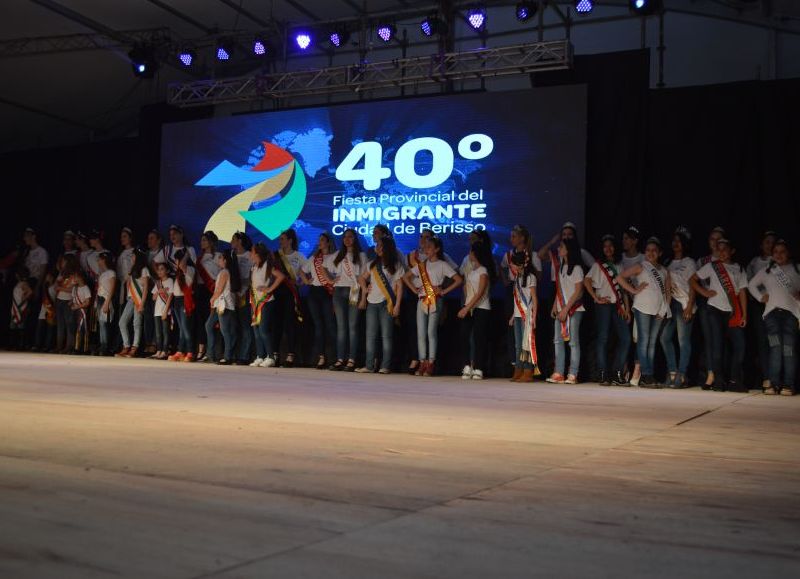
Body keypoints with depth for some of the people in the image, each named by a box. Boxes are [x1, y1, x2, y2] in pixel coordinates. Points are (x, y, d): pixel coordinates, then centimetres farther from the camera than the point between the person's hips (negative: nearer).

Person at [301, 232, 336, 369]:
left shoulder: (334, 257, 1)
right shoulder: (313, 258, 19)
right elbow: (302, 270, 29)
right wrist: (306, 281, 15)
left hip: (328, 292, -5)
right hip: (314, 292, 5)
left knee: (330, 324, -9)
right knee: (318, 324, 2)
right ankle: (321, 357, 2)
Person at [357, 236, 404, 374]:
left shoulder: (396, 265, 1)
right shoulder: (373, 264, 15)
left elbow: (399, 286, -3)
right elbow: (361, 278, 23)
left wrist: (397, 305, -10)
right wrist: (365, 289, 6)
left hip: (387, 304, -5)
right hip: (372, 303, 5)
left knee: (386, 335, -4)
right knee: (370, 335, 4)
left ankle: (386, 366, -2)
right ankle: (369, 365, 7)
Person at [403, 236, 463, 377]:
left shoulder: (442, 265, 0)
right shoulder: (421, 265, 14)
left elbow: (459, 280, -6)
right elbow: (406, 277, 22)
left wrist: (444, 291, -9)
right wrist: (415, 290, 9)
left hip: (435, 301, -5)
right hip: (422, 300, 5)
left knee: (431, 332, -8)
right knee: (421, 333, 1)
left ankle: (431, 364, -4)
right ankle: (422, 363, 5)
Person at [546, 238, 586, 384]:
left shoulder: (576, 268, -7)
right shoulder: (560, 266, 15)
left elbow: (578, 291, -11)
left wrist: (566, 309, -15)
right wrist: (555, 306, 7)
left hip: (574, 309, -7)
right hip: (561, 309, 7)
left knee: (573, 341, -6)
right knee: (558, 341, 2)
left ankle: (572, 375, -5)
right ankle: (558, 374, 2)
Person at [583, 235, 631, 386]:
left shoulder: (619, 266, 19)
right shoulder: (598, 265, 5)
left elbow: (624, 288, 16)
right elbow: (586, 281, -8)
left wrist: (627, 308, 8)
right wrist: (597, 298, -13)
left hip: (618, 306, 5)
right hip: (604, 305, -4)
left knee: (625, 338, -4)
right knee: (603, 338, -4)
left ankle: (617, 373, 4)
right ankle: (602, 375, -1)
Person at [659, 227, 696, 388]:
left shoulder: (689, 263, 3)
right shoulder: (669, 263, 19)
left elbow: (692, 286, -3)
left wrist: (689, 306, -13)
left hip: (684, 304, -6)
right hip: (670, 303, 6)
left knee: (683, 340, -7)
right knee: (665, 337, 2)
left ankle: (681, 375, -6)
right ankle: (672, 372, 9)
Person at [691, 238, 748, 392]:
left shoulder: (739, 269, 12)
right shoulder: (711, 266, 6)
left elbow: (742, 292, 8)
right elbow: (693, 280, 8)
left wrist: (744, 315, 1)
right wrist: (704, 292, -6)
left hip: (733, 312, 2)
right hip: (716, 310, -2)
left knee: (739, 344, -5)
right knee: (717, 345, -3)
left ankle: (734, 381, 4)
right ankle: (718, 381, 3)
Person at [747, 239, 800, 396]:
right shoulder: (766, 271, 18)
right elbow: (751, 285, 24)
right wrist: (761, 297, 11)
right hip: (772, 311, 1)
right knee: (775, 347, -11)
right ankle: (773, 383, -12)